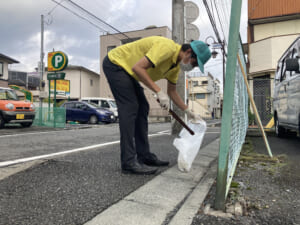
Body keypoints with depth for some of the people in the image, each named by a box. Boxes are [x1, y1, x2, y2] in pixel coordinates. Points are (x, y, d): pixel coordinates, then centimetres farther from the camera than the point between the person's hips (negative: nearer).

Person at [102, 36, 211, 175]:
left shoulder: (176, 65, 4)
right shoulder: (167, 47, -26)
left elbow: (172, 91, 15)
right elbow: (138, 67, -34)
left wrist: (188, 111, 13)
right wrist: (159, 92, -34)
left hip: (127, 70, 10)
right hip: (115, 63, -10)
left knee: (142, 108, 5)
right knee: (130, 108, -17)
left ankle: (144, 156, 10)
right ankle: (129, 162, -16)